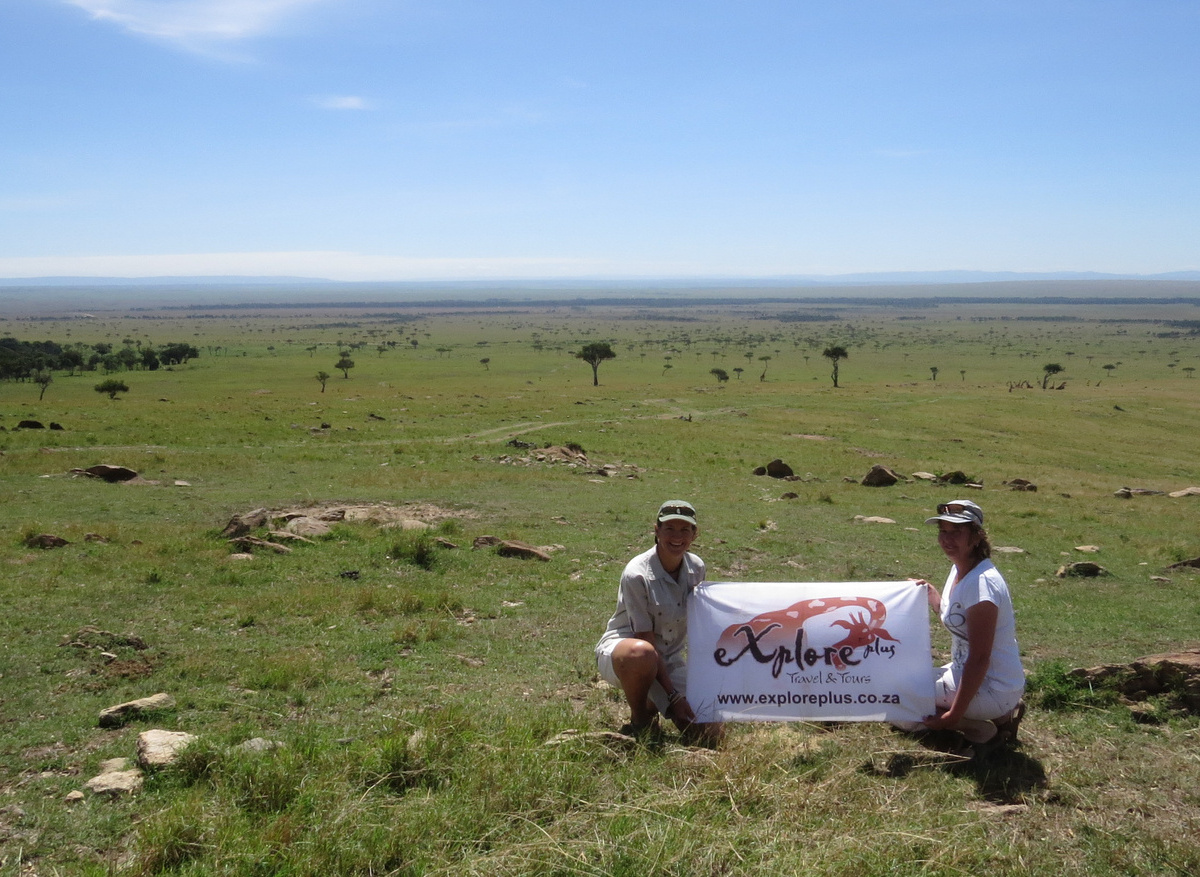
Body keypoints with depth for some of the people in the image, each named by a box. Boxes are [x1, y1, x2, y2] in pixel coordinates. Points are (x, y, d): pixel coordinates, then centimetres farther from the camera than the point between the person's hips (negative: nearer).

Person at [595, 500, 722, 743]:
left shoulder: (696, 568, -3)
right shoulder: (637, 574, -22)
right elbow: (646, 640, -21)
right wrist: (673, 696, -22)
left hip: (669, 659, 5)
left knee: (709, 734, -10)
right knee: (641, 653, -42)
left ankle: (653, 703, 19)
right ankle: (640, 720, -12)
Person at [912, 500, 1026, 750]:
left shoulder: (982, 583, -23)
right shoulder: (959, 569, 5)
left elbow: (979, 659, -25)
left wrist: (953, 716, -24)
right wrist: (930, 594, 11)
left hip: (992, 689, -10)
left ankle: (984, 731, -5)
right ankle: (1001, 715, 13)